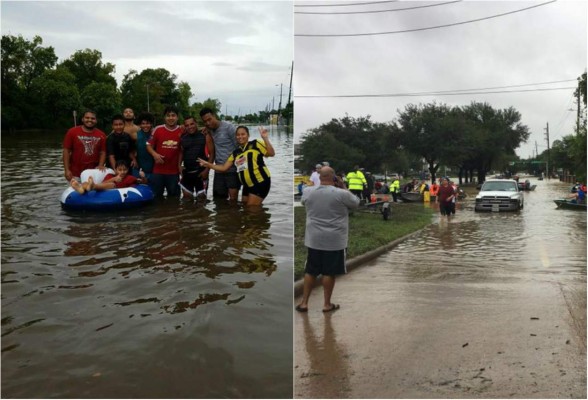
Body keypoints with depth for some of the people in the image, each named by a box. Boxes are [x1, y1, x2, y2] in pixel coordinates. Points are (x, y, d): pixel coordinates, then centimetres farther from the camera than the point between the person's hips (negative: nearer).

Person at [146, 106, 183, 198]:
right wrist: (154, 154, -14)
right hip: (158, 171, 0)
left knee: (174, 198, 12)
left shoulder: (182, 131, -2)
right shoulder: (158, 129, -2)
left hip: (174, 171, 0)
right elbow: (149, 145, 4)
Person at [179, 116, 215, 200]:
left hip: (201, 172, -4)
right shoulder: (183, 138, 7)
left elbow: (212, 154, -7)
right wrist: (179, 165, -1)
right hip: (187, 172, 4)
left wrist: (207, 169, -14)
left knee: (201, 196, 3)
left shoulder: (205, 137, -5)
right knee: (187, 196, 10)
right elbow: (181, 152, 16)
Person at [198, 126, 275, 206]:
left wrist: (265, 138, -24)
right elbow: (224, 168, 15)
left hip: (260, 182, -8)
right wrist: (208, 164, 6)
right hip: (248, 185, 8)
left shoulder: (255, 144, -3)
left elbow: (271, 153, -14)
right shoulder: (235, 153, 15)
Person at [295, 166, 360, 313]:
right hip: (334, 240, -3)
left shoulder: (308, 192, -3)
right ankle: (327, 304, 16)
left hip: (314, 239, 4)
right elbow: (356, 203, 4)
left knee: (310, 271, 13)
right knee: (329, 273, 7)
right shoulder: (341, 194, -15)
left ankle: (304, 303, 17)